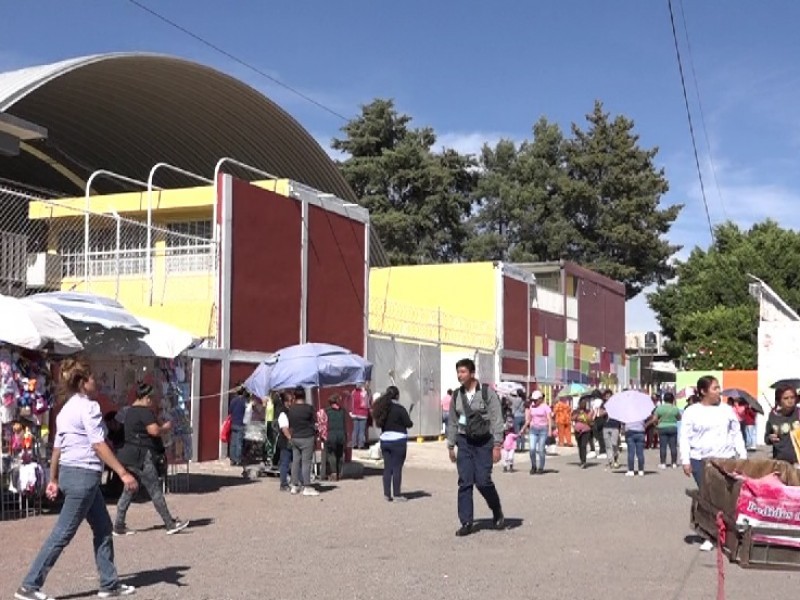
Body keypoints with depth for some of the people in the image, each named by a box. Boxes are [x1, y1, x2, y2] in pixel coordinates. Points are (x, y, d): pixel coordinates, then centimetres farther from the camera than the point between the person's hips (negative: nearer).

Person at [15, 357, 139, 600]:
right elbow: (98, 445, -20)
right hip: (84, 474, -10)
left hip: (69, 471, 10)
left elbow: (57, 447, 17)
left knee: (103, 528, 14)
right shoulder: (88, 407, -13)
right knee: (63, 534, -4)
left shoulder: (66, 409, 14)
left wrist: (53, 480, 23)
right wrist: (123, 474, -21)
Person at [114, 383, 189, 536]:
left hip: (131, 455, 10)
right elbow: (154, 431, -25)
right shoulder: (145, 412, -14)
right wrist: (166, 427, -7)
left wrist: (153, 413, 15)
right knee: (155, 491, -4)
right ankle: (170, 524, 1)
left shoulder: (130, 411, 16)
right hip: (142, 457, -10)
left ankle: (119, 526, 11)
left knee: (129, 491, 11)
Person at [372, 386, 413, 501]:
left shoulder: (381, 407, 5)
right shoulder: (400, 409, -12)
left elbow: (378, 423, 9)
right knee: (397, 468, 0)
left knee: (387, 468, 10)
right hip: (398, 440, -5)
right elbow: (409, 424, -9)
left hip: (384, 440, 5)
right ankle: (396, 495, 3)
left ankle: (387, 494, 12)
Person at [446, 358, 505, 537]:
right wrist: (450, 446, 13)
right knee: (465, 482, -1)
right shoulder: (457, 395, 7)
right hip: (464, 442, 4)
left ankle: (498, 513, 18)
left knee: (483, 481, -9)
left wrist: (497, 445, -13)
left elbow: (497, 419, -8)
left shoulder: (487, 392, -7)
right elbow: (453, 422, 14)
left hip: (484, 442, -4)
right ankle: (466, 522, 5)